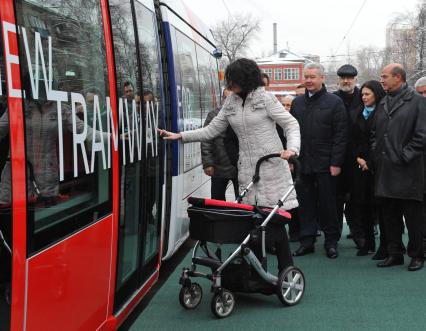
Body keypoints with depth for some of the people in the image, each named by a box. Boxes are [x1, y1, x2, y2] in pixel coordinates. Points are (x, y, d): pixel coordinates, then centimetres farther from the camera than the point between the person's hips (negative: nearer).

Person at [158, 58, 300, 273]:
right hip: (247, 169, 5)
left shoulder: (265, 98, -3)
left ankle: (286, 270, 6)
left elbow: (291, 124, -3)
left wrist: (292, 148, -21)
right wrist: (179, 136, 7)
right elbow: (212, 130, 14)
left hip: (271, 167, -5)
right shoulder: (230, 103, 12)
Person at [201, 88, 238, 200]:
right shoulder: (213, 115, 4)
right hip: (219, 168, 1)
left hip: (240, 167, -1)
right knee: (217, 200, 10)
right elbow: (206, 142, 1)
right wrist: (208, 163, -5)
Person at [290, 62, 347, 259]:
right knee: (305, 204, 7)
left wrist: (336, 163, -12)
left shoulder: (334, 102, -2)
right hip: (301, 163, 4)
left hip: (325, 164, -4)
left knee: (328, 204, 4)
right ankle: (307, 241, 15)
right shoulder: (297, 103, 13)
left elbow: (340, 135, -6)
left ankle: (331, 242, 15)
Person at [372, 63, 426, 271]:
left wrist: (403, 157, -13)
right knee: (389, 216, 11)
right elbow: (374, 134, 20)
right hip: (385, 171, 6)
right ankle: (395, 254, 22)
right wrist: (376, 155, 7)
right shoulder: (382, 104, 15)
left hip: (407, 172, -6)